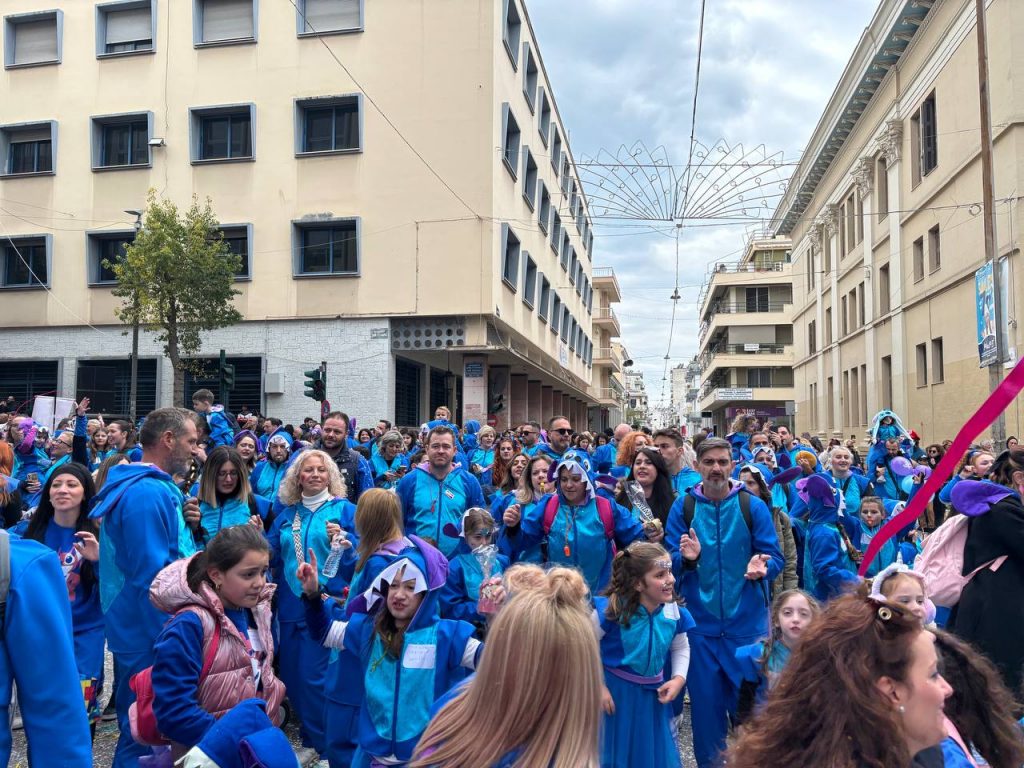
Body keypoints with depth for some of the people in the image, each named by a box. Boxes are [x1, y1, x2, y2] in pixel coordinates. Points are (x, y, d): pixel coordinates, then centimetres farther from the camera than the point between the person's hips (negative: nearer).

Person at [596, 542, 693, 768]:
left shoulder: (673, 612, -9)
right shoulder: (612, 609, -24)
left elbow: (681, 648, 11)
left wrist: (679, 678, -5)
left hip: (653, 694, 4)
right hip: (614, 692, -4)